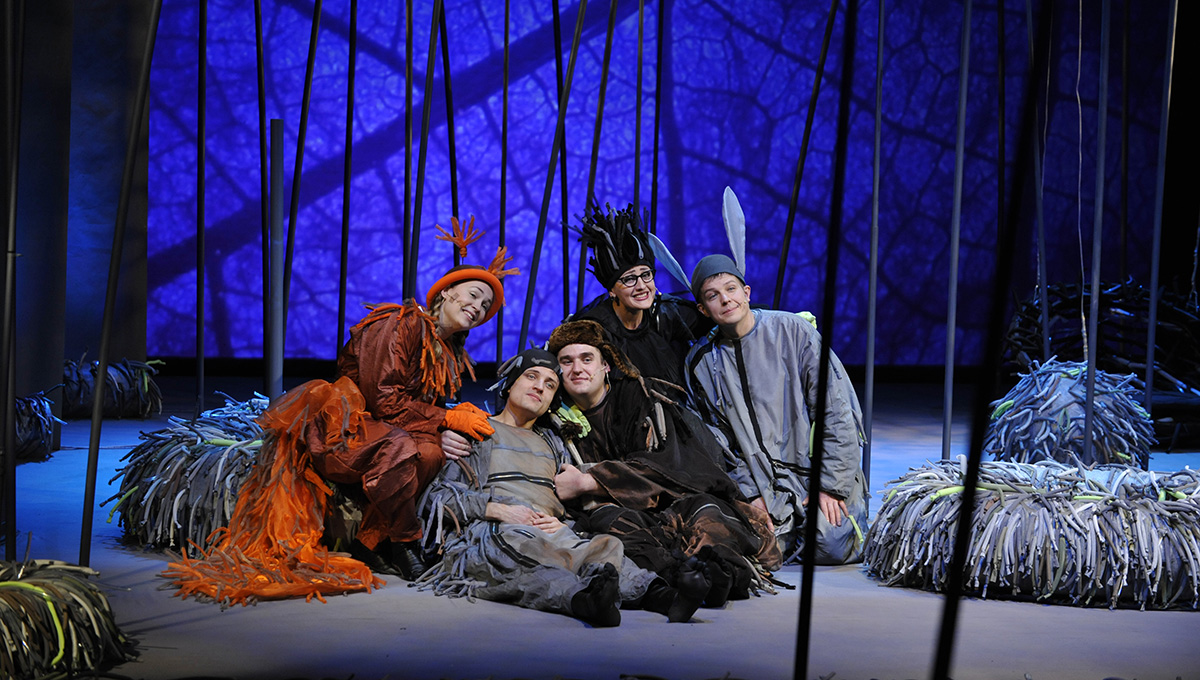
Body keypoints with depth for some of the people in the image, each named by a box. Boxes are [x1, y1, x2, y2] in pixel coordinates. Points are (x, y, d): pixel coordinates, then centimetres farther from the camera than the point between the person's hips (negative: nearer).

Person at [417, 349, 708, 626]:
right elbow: (436, 497, 8)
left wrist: (561, 525, 1)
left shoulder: (552, 445, 35)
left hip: (551, 537, 4)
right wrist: (498, 510, -7)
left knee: (605, 547, -32)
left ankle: (662, 597, -59)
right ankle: (584, 600, -71)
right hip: (490, 534, -4)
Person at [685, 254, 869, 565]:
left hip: (817, 469, -2)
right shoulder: (701, 361, 4)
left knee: (830, 548, -21)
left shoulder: (793, 331, -6)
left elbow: (836, 409, -7)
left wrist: (831, 485, -12)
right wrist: (751, 492, -6)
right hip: (765, 482, 2)